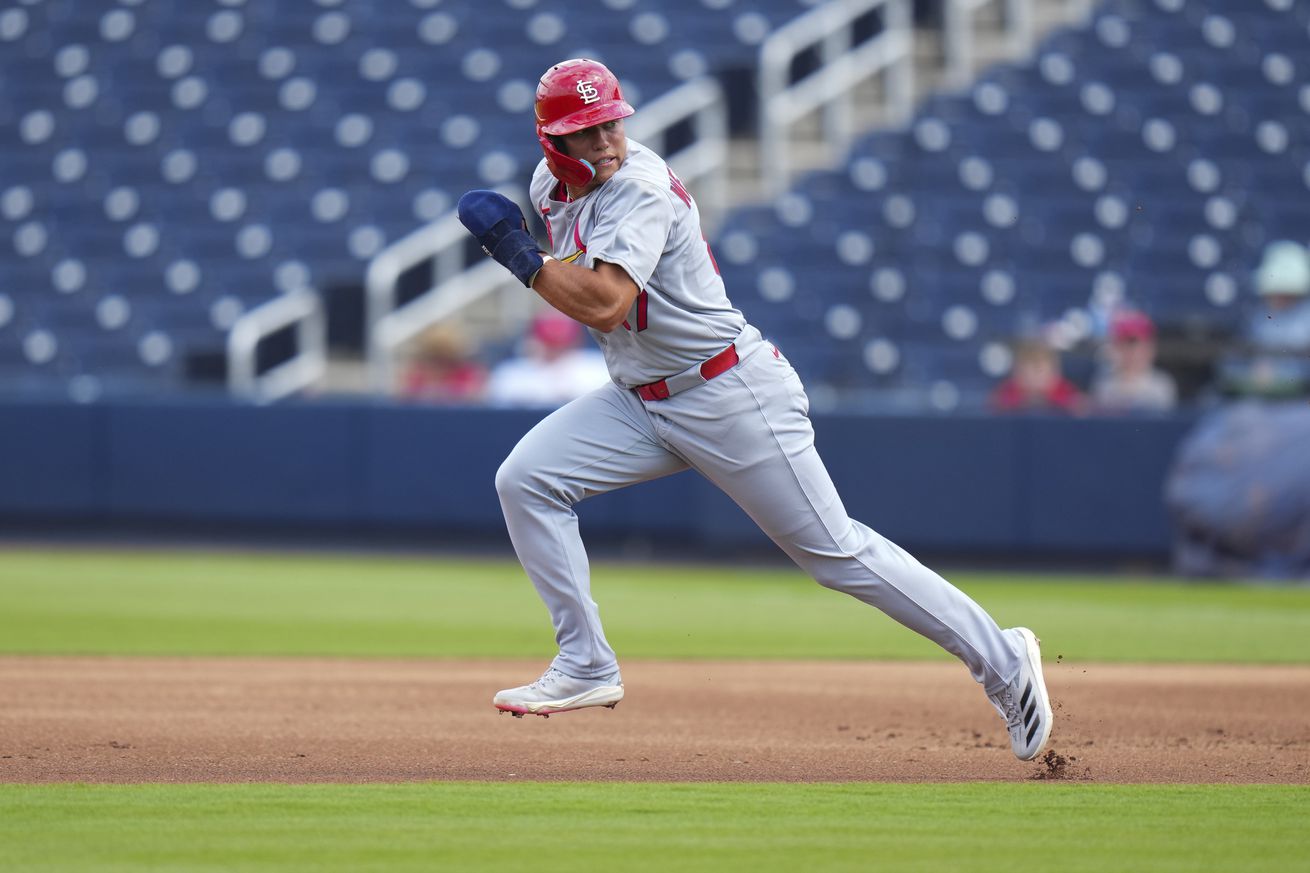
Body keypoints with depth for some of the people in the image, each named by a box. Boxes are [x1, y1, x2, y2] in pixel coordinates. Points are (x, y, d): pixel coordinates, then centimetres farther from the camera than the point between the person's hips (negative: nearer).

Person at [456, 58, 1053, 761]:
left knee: (835, 552, -5)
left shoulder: (640, 189, -22)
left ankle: (1001, 661, 5)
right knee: (525, 479, -6)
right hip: (641, 400, 8)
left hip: (734, 397, -8)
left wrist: (519, 256, -26)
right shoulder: (551, 184, 3)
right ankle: (586, 669, -1)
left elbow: (605, 302, -35)